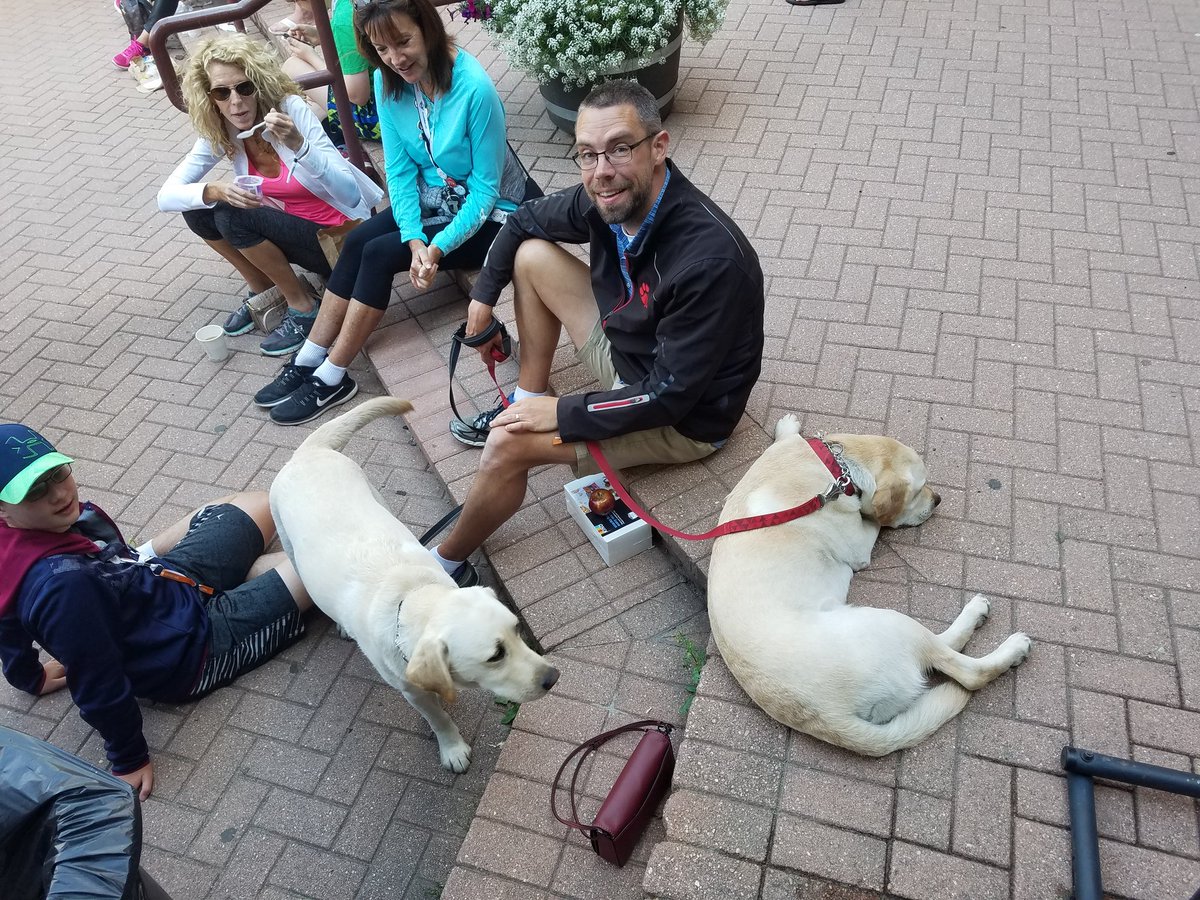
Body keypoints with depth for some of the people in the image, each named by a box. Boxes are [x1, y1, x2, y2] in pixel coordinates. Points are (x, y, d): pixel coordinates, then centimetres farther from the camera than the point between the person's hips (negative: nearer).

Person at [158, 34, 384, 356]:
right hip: (292, 224, 6)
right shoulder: (219, 131, -6)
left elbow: (349, 194, -27)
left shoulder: (291, 109, -21)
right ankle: (264, 291, 10)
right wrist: (214, 191, -30)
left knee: (233, 218, -22)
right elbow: (167, 196, -10)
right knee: (198, 209, -8)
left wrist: (298, 144, -40)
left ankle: (302, 306, -4)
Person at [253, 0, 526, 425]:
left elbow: (485, 189, -20)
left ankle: (331, 380, -9)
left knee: (380, 254, -21)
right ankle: (307, 362, -8)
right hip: (431, 199, 6)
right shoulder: (388, 81, -8)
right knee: (356, 241, -17)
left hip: (486, 215, -6)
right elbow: (400, 171, -6)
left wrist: (438, 248, -28)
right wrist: (415, 240, -22)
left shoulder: (475, 88, -26)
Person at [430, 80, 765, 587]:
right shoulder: (608, 199, -14)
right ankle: (527, 398, 16)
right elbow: (524, 220, 8)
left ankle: (447, 564, 6)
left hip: (684, 418, -7)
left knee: (507, 445, -20)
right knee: (532, 255, 5)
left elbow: (670, 396, -30)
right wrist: (483, 297, 5)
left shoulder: (710, 258, -36)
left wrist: (562, 415, -23)